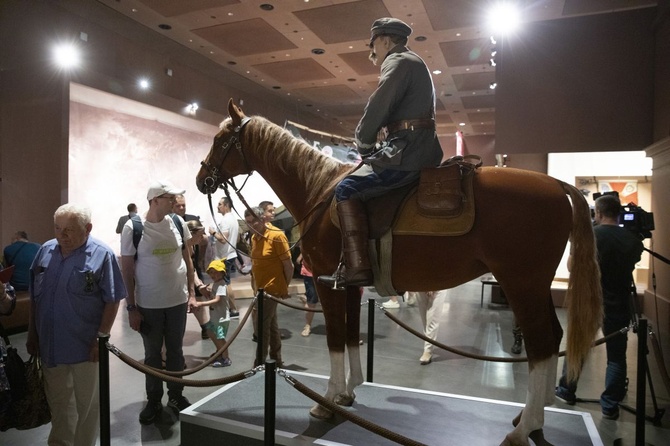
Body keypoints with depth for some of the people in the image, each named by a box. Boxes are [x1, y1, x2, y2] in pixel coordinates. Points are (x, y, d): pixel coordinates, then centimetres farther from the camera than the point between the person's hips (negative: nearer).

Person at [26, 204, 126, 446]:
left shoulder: (102, 255, -14)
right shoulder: (45, 251, 1)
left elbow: (112, 301, -12)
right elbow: (34, 297, 10)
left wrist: (101, 338, -14)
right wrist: (32, 333, 10)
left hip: (85, 345, -5)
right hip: (50, 344, 5)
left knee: (87, 403, 12)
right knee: (57, 400, 23)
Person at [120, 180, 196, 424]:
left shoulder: (178, 223, -2)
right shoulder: (132, 228, -11)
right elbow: (127, 270, -6)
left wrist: (191, 293, 5)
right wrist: (131, 307, -7)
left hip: (178, 301, 2)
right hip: (148, 304, -2)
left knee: (175, 351, 15)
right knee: (152, 354, 13)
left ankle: (176, 395, 32)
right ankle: (154, 401, 30)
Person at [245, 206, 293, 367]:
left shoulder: (276, 236, -17)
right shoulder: (254, 238, 8)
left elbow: (288, 264, -14)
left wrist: (285, 287, -5)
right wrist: (255, 285, 12)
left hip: (272, 289, -8)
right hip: (261, 289, 8)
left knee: (262, 325, -8)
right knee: (271, 324, 15)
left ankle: (260, 363, 1)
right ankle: (276, 359, 27)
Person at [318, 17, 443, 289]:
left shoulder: (398, 62, -4)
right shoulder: (412, 64, 29)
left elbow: (377, 109, -14)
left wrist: (363, 145, 0)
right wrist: (374, 147, 18)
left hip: (407, 150, -11)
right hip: (418, 148, 11)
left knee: (347, 190, -16)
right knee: (355, 189, 21)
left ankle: (356, 269, -20)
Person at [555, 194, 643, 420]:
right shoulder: (633, 239, 0)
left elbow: (571, 265, -4)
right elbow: (635, 260, 18)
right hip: (618, 304, 2)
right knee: (616, 356, 9)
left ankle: (567, 390, 25)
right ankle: (610, 405, 13)